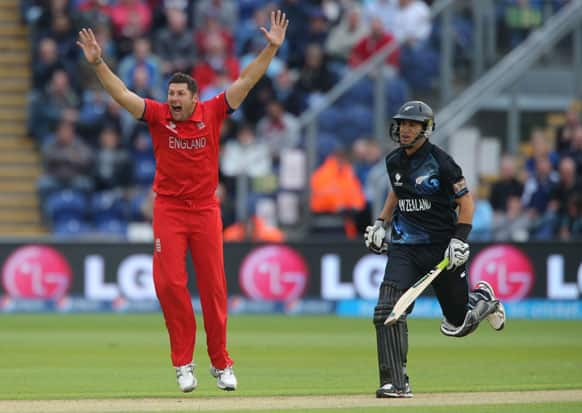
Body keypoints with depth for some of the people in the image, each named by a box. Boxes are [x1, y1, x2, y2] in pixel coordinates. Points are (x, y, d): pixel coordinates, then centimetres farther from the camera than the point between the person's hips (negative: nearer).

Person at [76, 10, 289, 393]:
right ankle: (184, 364, 0)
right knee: (170, 283, -8)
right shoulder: (158, 115, -2)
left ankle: (221, 363, 13)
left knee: (213, 286, 3)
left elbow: (246, 82, -6)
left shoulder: (212, 112, -2)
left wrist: (271, 48, -14)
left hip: (206, 210, 0)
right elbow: (122, 93, -9)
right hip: (168, 209, 0)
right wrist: (98, 63, -22)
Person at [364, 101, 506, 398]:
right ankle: (396, 383, -14)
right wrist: (380, 223, 16)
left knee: (457, 322, 9)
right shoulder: (394, 161, 6)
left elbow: (466, 201, -8)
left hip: (440, 245, -4)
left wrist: (460, 240, -17)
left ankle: (483, 299, 44)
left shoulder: (439, 161, -12)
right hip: (404, 247, 4)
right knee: (388, 312, -17)